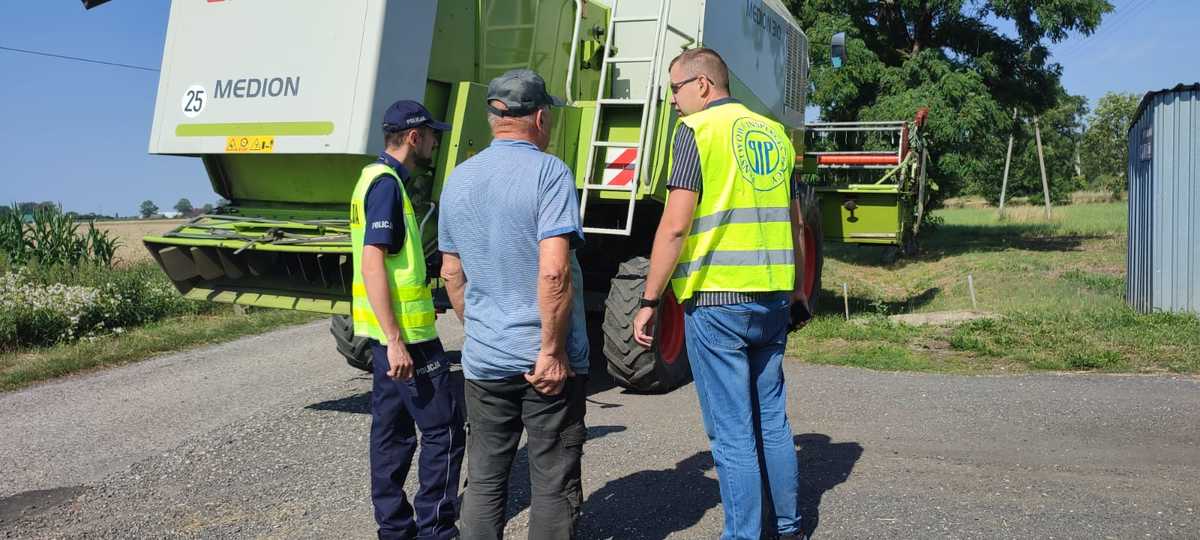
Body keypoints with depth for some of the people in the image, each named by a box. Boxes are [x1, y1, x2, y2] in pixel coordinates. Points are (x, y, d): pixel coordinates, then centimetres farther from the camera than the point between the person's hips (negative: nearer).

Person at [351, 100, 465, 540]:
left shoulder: (377, 178, 15)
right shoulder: (387, 183, -16)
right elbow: (372, 263, -23)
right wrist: (396, 342, -25)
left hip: (391, 333, 10)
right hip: (405, 334, -10)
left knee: (392, 432, 13)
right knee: (444, 431, -3)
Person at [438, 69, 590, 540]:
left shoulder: (458, 179, 9)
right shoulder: (548, 172, -12)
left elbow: (451, 274, 14)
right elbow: (553, 271, -22)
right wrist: (553, 351, -16)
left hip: (483, 359, 5)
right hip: (548, 360, -5)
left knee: (484, 480, 15)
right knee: (553, 484, 7)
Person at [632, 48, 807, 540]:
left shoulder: (697, 130, -7)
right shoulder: (774, 133, 14)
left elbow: (675, 226, -14)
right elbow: (794, 222, 19)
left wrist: (649, 302, -9)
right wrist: (796, 289, 28)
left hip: (715, 299, -7)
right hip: (772, 297, 7)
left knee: (731, 432, 0)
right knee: (772, 419, 18)